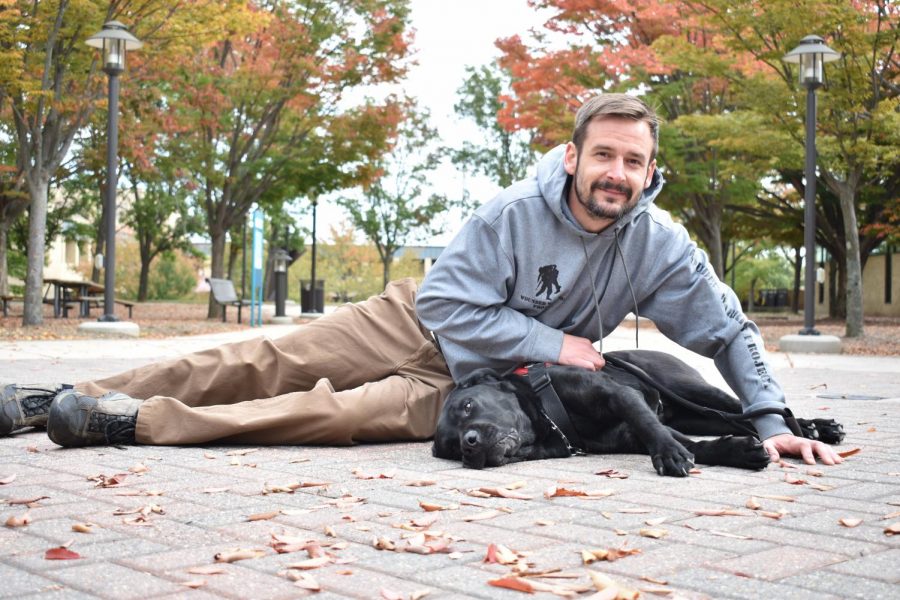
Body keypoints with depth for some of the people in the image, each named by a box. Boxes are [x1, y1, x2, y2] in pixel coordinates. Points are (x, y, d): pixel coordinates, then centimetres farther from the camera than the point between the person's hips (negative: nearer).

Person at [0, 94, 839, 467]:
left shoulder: (660, 247, -15)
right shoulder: (514, 212, -21)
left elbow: (729, 332, -7)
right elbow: (449, 303, -19)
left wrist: (772, 423, -14)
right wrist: (552, 343, -22)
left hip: (482, 386, 0)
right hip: (426, 321, 0)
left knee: (340, 414, -23)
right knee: (266, 363, -6)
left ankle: (130, 422, -21)